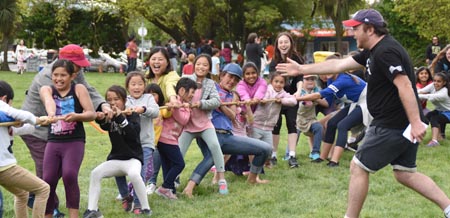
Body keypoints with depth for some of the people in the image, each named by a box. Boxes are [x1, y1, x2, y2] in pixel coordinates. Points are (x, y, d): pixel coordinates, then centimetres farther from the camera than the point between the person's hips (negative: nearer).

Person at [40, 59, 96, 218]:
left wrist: (76, 116, -30)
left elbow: (92, 114, -9)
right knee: (48, 181, -1)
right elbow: (49, 102, -22)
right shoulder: (46, 90, 2)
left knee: (69, 175, -22)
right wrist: (51, 114, -45)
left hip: (75, 142, -2)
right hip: (53, 142, 3)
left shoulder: (79, 89, -1)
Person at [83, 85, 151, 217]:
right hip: (115, 159, 5)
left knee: (134, 174, -34)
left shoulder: (132, 115, -6)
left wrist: (120, 117, -34)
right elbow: (105, 126, -19)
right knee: (95, 173, -14)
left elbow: (133, 134, -24)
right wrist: (101, 119, -41)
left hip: (133, 158, -5)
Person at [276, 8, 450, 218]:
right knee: (405, 173, 14)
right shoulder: (374, 51, 14)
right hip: (403, 125, 10)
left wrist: (416, 122, -31)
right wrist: (302, 69, 21)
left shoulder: (385, 52, -18)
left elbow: (405, 86, -26)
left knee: (358, 167, 1)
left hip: (392, 125, -10)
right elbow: (340, 65, 19)